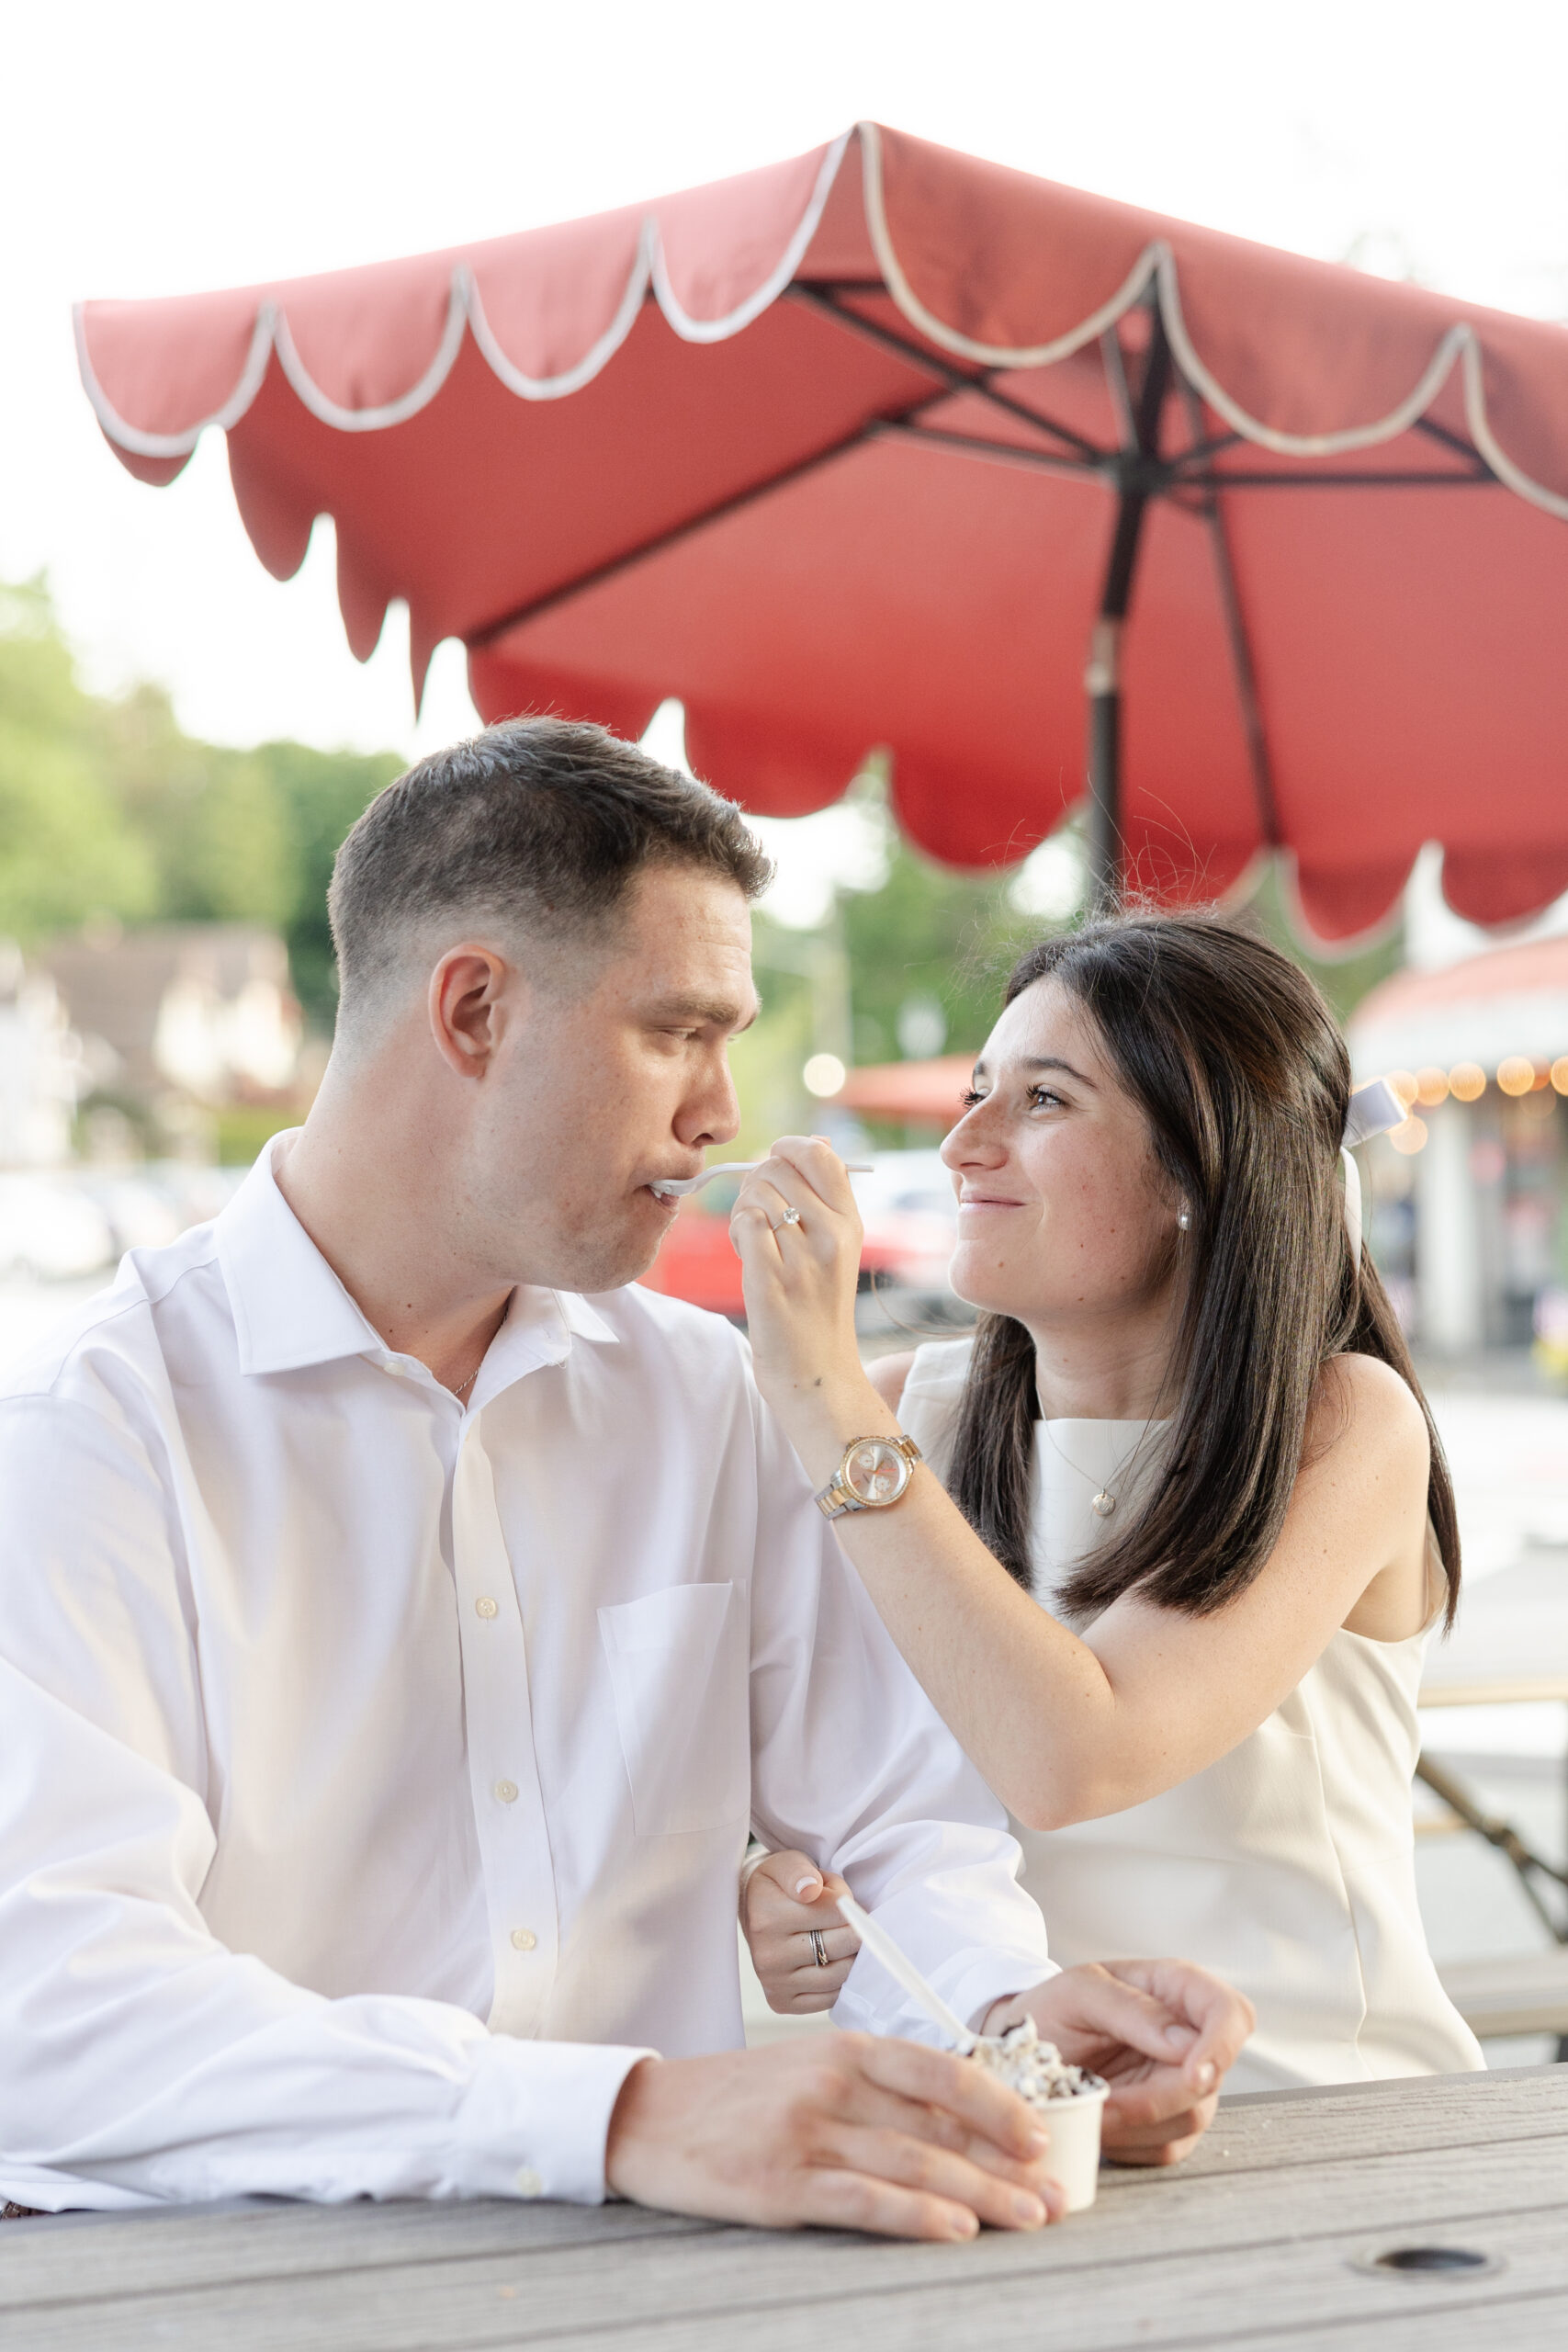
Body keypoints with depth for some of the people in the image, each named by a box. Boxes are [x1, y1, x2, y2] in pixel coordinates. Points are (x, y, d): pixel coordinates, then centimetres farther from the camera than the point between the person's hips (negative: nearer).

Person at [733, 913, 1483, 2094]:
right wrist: (772, 1901, -11)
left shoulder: (1345, 1425, -8)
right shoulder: (899, 1411, 4)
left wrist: (826, 1394, -20)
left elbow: (1069, 1762, -22)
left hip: (1327, 2126, -3)